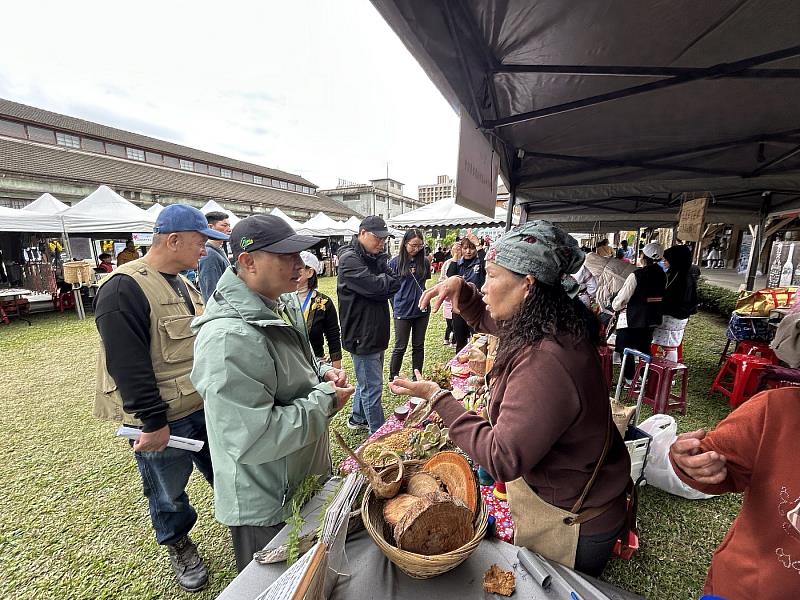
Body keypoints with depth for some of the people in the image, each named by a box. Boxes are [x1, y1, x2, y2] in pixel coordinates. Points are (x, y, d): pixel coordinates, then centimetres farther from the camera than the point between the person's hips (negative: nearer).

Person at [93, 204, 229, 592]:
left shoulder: (182, 284, 8)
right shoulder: (124, 288, -19)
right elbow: (128, 366, -22)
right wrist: (152, 422, -19)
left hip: (204, 408, 7)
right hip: (162, 421, -7)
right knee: (169, 493, 17)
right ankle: (178, 546, 42)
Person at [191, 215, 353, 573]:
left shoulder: (280, 305, -3)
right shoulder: (229, 338, -33)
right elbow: (253, 439, -33)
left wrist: (321, 371, -5)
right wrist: (326, 399, -24)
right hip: (267, 506, -8)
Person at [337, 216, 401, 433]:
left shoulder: (376, 257, 11)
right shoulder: (349, 259, -16)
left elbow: (395, 283, 3)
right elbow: (375, 286, -26)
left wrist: (381, 281, -14)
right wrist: (385, 280, -6)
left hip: (376, 331, 9)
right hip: (362, 334, -9)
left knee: (366, 381, 23)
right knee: (372, 387, 2)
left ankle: (358, 418, 42)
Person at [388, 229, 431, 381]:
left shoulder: (424, 261, 0)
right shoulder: (395, 262, -7)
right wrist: (396, 308, 1)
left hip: (422, 310, 3)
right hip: (402, 311, -3)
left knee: (419, 346, 14)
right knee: (400, 347, 7)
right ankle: (392, 378, 25)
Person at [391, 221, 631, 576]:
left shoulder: (545, 364, -39)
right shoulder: (549, 322, -10)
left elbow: (502, 459, -34)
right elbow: (485, 318, 7)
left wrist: (438, 398, -28)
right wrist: (460, 288, -12)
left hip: (569, 524, -8)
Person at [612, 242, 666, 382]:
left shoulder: (636, 275, -21)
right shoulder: (662, 275, 0)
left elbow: (622, 297, -18)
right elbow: (661, 296, 10)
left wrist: (616, 306, 1)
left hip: (632, 319, -7)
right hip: (652, 319, 7)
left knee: (626, 348, 7)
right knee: (645, 347, 21)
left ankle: (629, 378, 13)